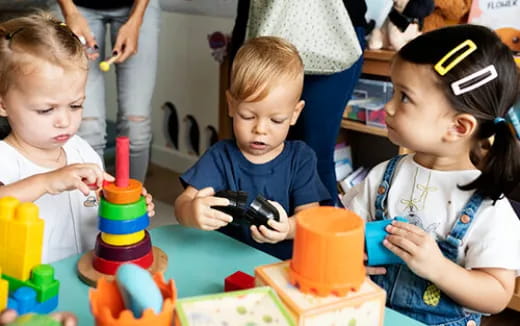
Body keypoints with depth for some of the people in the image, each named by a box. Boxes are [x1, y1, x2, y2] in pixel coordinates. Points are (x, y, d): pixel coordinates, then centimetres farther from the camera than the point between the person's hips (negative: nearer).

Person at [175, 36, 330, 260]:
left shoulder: (301, 158, 2)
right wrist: (191, 212, -35)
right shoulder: (220, 157, 0)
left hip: (287, 264, 0)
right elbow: (184, 201, -11)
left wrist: (288, 228, -29)